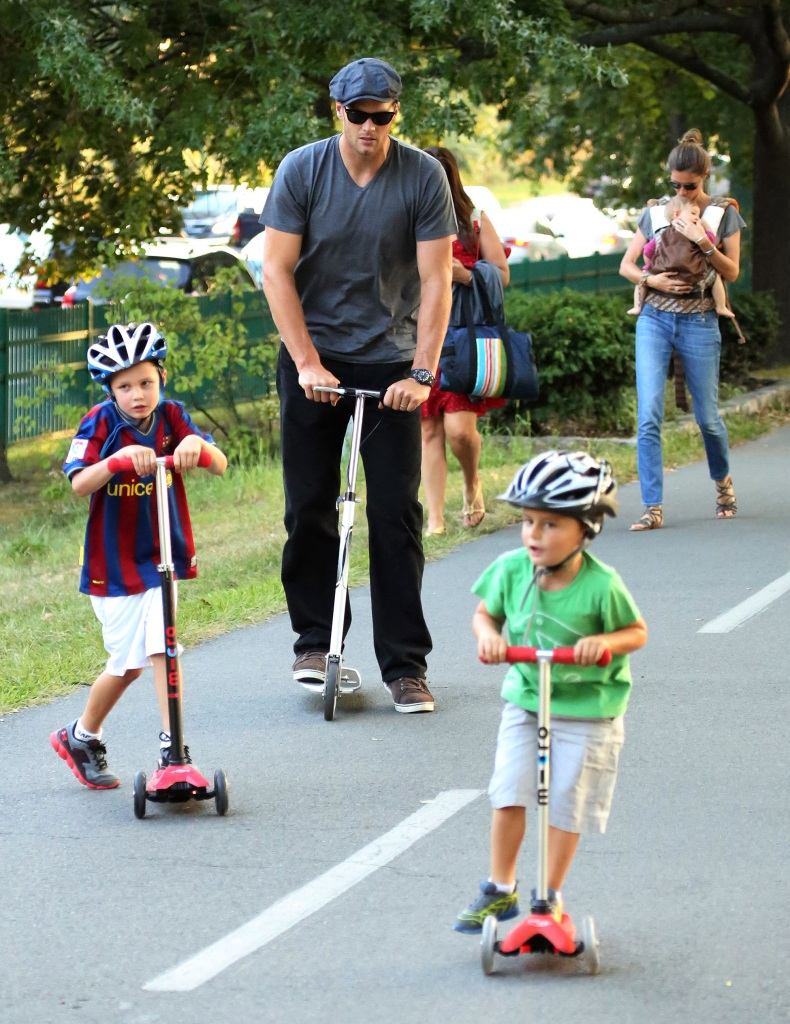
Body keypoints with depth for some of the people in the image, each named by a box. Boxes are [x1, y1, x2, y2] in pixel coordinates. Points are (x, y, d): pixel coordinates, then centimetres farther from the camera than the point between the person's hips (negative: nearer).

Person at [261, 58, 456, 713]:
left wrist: (421, 374, -17)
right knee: (310, 507, 3)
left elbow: (436, 281, -9)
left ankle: (406, 665, 0)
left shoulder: (423, 176, -8)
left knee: (397, 513, -5)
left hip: (391, 364, -1)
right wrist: (307, 363, -14)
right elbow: (277, 271, -6)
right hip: (313, 359, 1)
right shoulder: (301, 171, -7)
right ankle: (315, 640, 19)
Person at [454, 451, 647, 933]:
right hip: (525, 700, 3)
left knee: (566, 804, 2)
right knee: (510, 794, -3)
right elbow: (486, 613, 6)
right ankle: (500, 890, 14)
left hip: (586, 709, -3)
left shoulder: (602, 586, -20)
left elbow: (638, 632, -7)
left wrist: (605, 642, -27)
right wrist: (488, 634, -17)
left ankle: (551, 896, 19)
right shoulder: (512, 569, -11)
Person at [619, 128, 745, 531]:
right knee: (649, 415, -11)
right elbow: (626, 264, 11)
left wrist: (702, 242, -17)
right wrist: (650, 279, -9)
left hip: (699, 323, -1)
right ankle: (653, 507, -11)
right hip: (654, 320, 1)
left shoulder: (724, 214, 3)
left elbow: (732, 271, -3)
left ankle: (722, 480, 36)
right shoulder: (655, 213, 8)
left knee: (707, 417, 7)